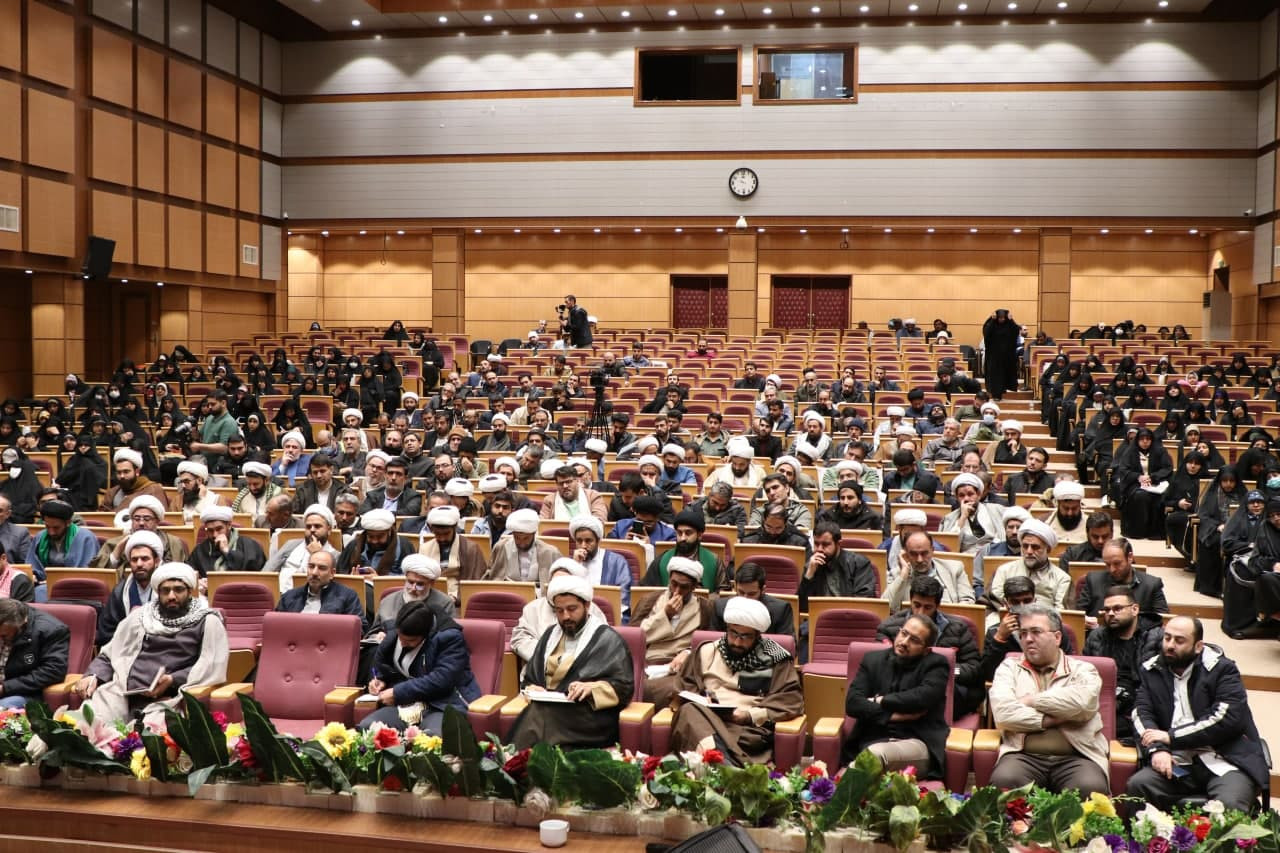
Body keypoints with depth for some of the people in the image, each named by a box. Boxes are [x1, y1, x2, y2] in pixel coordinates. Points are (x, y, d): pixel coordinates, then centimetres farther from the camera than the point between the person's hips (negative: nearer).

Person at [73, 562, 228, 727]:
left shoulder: (207, 622, 10)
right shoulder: (140, 616, 22)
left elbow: (212, 666, -1)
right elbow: (108, 655, 24)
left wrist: (173, 680, -14)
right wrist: (92, 676, 4)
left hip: (168, 698, -3)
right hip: (123, 692, 4)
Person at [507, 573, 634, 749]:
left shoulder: (607, 639, 7)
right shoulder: (551, 634, 24)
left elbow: (624, 687, 0)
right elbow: (529, 679, 25)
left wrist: (591, 688, -16)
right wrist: (533, 689, 1)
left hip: (590, 715, -4)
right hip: (547, 707, 4)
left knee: (538, 716, -34)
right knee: (534, 714, -33)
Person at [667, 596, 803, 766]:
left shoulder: (775, 658, 11)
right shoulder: (707, 652, 20)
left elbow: (792, 701, 2)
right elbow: (685, 687, 17)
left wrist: (750, 715, -9)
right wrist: (699, 704, -5)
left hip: (750, 726, -1)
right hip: (705, 719, 2)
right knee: (689, 711, -36)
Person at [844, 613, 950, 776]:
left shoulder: (935, 664, 7)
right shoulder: (873, 660, 15)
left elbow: (922, 698, -13)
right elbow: (852, 703, 2)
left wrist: (880, 701, -2)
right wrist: (893, 716, -8)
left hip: (917, 743, -2)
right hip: (873, 740, 2)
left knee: (876, 753, -37)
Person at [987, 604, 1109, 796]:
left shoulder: (1082, 670, 13)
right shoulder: (1009, 668, 16)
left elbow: (1083, 700, -11)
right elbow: (1003, 713, -2)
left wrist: (1031, 700, -2)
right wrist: (1050, 720, -5)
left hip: (1076, 757, 0)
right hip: (1024, 755, 0)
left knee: (1091, 788, -32)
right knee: (1003, 780, -32)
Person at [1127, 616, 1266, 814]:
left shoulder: (1222, 669, 2)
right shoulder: (1151, 670, 14)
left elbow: (1228, 719, -10)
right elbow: (1142, 714, 3)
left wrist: (1171, 737, -11)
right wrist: (1157, 749, -18)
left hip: (1224, 762, -3)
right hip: (1178, 763, 3)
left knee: (1229, 805, -33)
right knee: (1136, 785, -26)